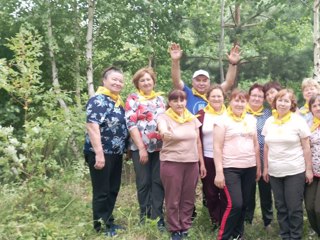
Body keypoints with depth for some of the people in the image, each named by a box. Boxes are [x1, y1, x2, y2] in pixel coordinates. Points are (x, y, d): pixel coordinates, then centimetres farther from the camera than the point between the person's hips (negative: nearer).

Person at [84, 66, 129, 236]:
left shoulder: (119, 101, 14)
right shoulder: (98, 100, -14)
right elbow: (92, 126, -23)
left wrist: (127, 149, 19)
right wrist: (99, 153, -28)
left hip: (116, 154, 9)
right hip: (101, 153, -9)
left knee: (113, 190, 16)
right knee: (102, 192, 2)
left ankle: (109, 221, 30)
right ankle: (101, 227, 15)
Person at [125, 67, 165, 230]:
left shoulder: (160, 99, 13)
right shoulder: (133, 99, -1)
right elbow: (131, 124, -9)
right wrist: (141, 148, -14)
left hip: (160, 147, 4)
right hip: (140, 148, -3)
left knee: (158, 182, 5)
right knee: (144, 182, 4)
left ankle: (157, 217, 13)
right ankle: (144, 216, 18)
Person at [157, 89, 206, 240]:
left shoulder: (193, 119, 8)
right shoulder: (164, 118, -5)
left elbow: (198, 142, 13)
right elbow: (163, 131, -28)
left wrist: (202, 163, 10)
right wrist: (165, 134, -51)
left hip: (192, 163, 4)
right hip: (171, 163, -4)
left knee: (188, 198, 10)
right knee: (173, 199, 4)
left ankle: (185, 227, 25)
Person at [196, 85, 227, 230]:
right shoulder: (201, 114, 0)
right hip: (208, 159, 0)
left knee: (225, 192, 5)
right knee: (210, 192, 9)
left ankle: (224, 223, 18)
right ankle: (214, 221, 25)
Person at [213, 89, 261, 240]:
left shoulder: (251, 120, 10)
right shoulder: (223, 120, -6)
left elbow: (255, 145, 16)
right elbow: (217, 147, -9)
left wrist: (258, 167, 14)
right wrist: (219, 172, -14)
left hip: (249, 168, 5)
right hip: (230, 168, -5)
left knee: (244, 204, 10)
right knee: (235, 204, -12)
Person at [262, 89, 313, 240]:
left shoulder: (298, 120, -6)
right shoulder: (269, 121, 5)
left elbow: (306, 147, -5)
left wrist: (309, 169, -7)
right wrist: (265, 167, 9)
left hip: (295, 171, -4)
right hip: (275, 172, 4)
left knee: (294, 208, 2)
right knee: (281, 207, 12)